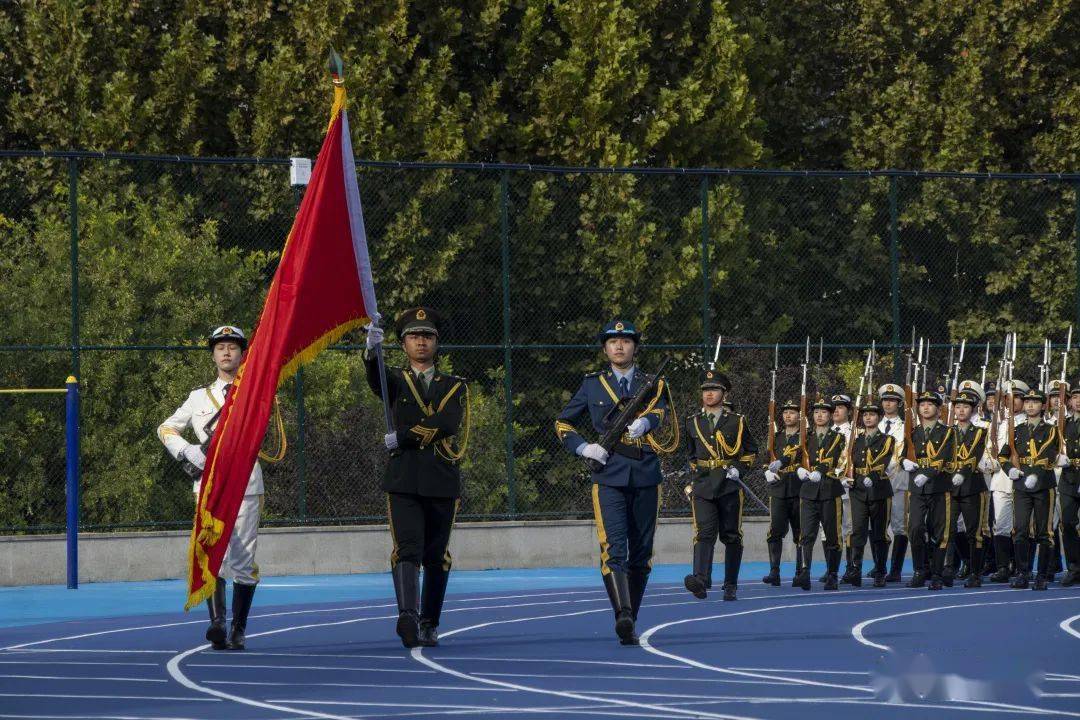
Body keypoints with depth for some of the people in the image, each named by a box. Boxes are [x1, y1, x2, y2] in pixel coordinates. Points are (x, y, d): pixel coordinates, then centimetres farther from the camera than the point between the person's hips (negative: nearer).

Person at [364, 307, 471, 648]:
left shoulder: (454, 386, 12)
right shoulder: (394, 381, 11)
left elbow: (447, 422, -7)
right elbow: (374, 378, -14)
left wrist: (403, 436, -13)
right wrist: (372, 350, -35)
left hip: (443, 481, 2)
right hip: (404, 479, -2)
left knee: (436, 556, 7)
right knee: (407, 549, -16)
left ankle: (429, 625, 17)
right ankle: (408, 616, -32)